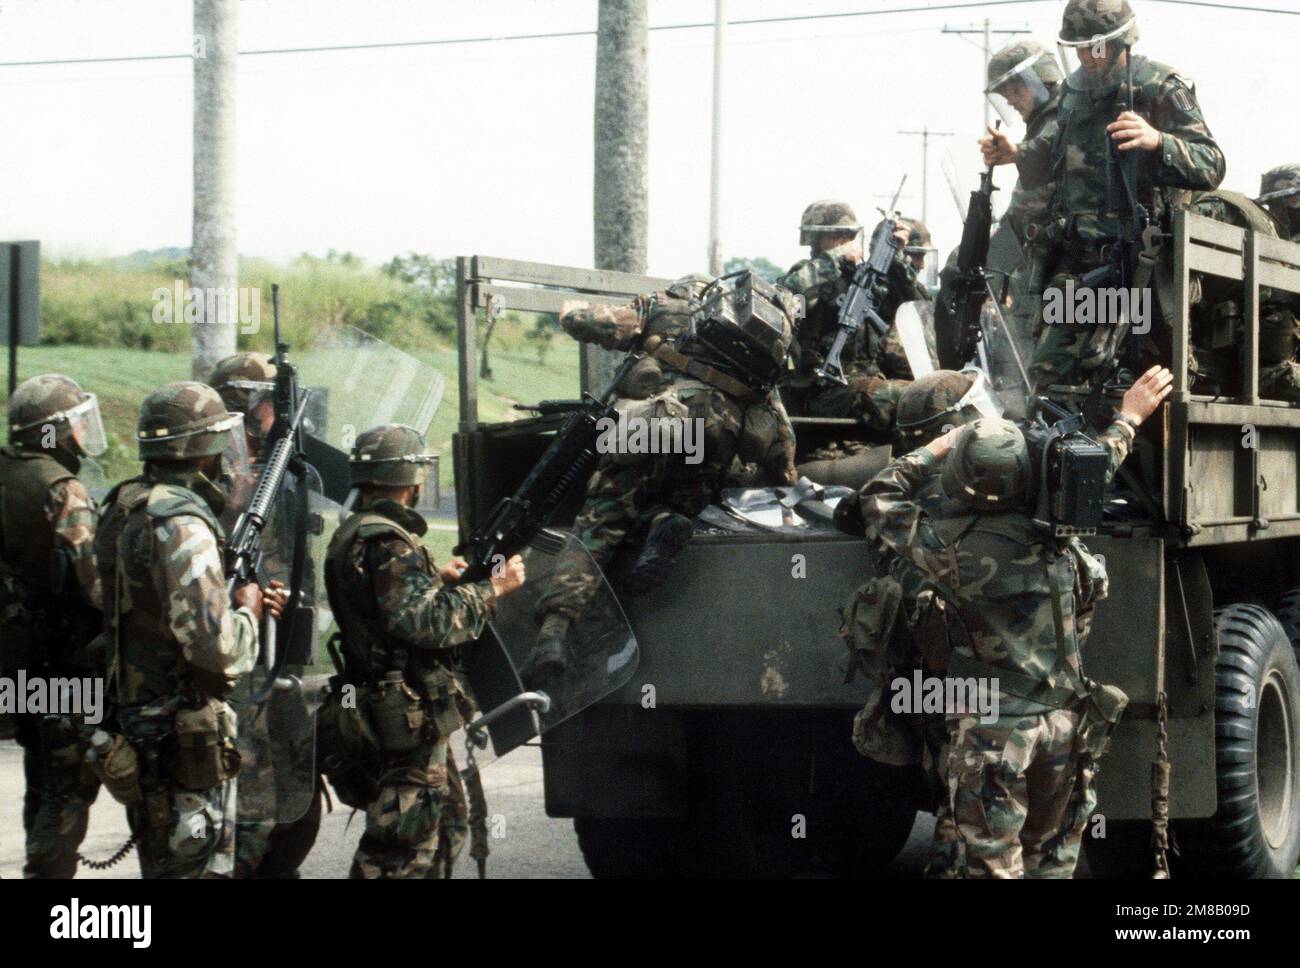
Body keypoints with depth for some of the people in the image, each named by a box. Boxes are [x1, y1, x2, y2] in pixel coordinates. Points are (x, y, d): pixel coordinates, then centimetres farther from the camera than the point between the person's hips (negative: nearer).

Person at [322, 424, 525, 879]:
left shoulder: (351, 535, 13)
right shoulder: (386, 543, -20)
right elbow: (427, 623, -26)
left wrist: (438, 579, 18)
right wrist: (491, 589, -17)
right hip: (410, 719, -11)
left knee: (447, 822, 21)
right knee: (404, 848, -7)